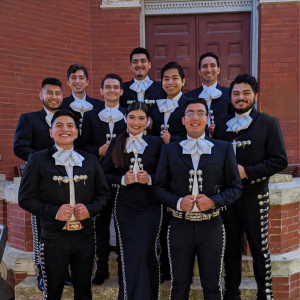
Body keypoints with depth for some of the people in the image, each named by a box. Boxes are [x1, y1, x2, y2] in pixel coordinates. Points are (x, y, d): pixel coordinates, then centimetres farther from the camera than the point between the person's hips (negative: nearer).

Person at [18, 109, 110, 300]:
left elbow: (104, 193, 11)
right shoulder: (38, 160, 0)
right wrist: (54, 211, -17)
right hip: (54, 237, -3)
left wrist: (90, 209, -8)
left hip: (85, 236, 3)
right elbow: (26, 198, -3)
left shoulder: (90, 160, 9)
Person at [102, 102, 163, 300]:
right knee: (129, 255, 4)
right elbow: (106, 174, 5)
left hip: (150, 207, -1)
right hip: (125, 207, 1)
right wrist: (123, 179, -13)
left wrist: (149, 179, -15)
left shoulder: (156, 143, 1)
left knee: (147, 253, 0)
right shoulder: (117, 143, 4)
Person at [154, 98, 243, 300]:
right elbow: (159, 187, 5)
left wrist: (214, 201, -14)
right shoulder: (169, 150, 6)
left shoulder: (224, 149, 4)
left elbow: (236, 187, 3)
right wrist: (178, 202, -13)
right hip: (180, 226, 1)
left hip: (211, 226, 0)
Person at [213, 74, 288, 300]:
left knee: (259, 248, 7)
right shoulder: (223, 126, 9)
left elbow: (280, 160, -9)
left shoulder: (268, 123, -2)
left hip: (254, 196, -3)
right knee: (231, 249, 14)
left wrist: (247, 171, -16)